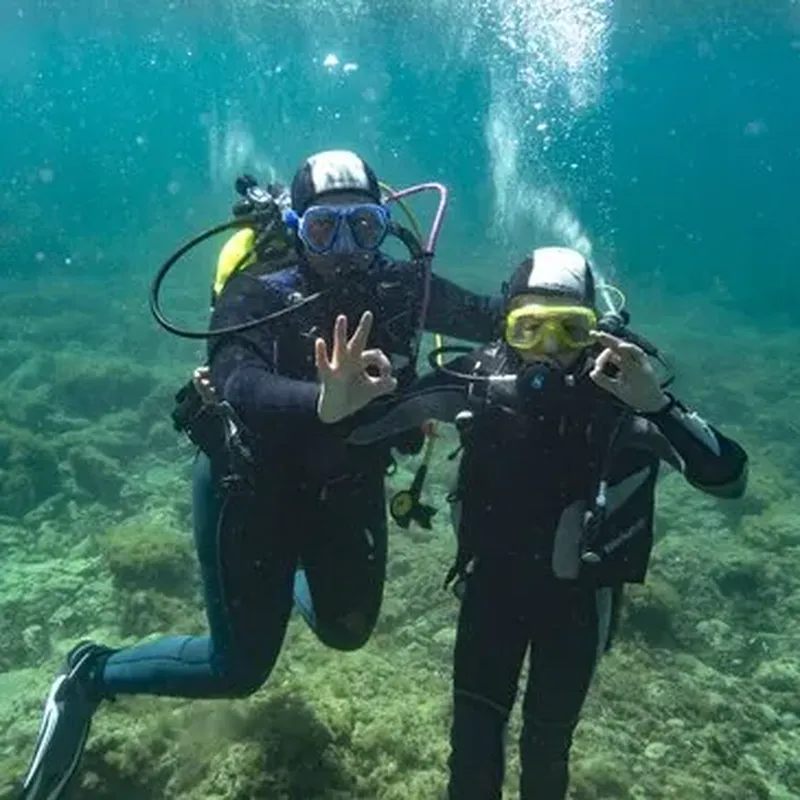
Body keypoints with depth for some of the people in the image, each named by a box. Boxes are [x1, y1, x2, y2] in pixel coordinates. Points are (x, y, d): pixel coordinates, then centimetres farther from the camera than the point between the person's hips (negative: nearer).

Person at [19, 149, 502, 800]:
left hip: (349, 486, 5)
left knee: (346, 630, 22)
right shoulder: (260, 295, -26)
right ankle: (92, 675, 27)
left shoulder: (400, 285, -13)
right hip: (250, 485, -5)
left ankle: (289, 573, 54)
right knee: (240, 668, 3)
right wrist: (325, 403, -64)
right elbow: (243, 384, -45)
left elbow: (490, 319, -3)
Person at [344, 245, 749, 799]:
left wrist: (657, 406, -43)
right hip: (493, 577, 1)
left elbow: (729, 479, -28)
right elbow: (366, 427, -14)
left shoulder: (619, 395, -22)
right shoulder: (482, 377, -16)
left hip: (577, 594, -1)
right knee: (473, 740, 5)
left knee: (546, 746, 15)